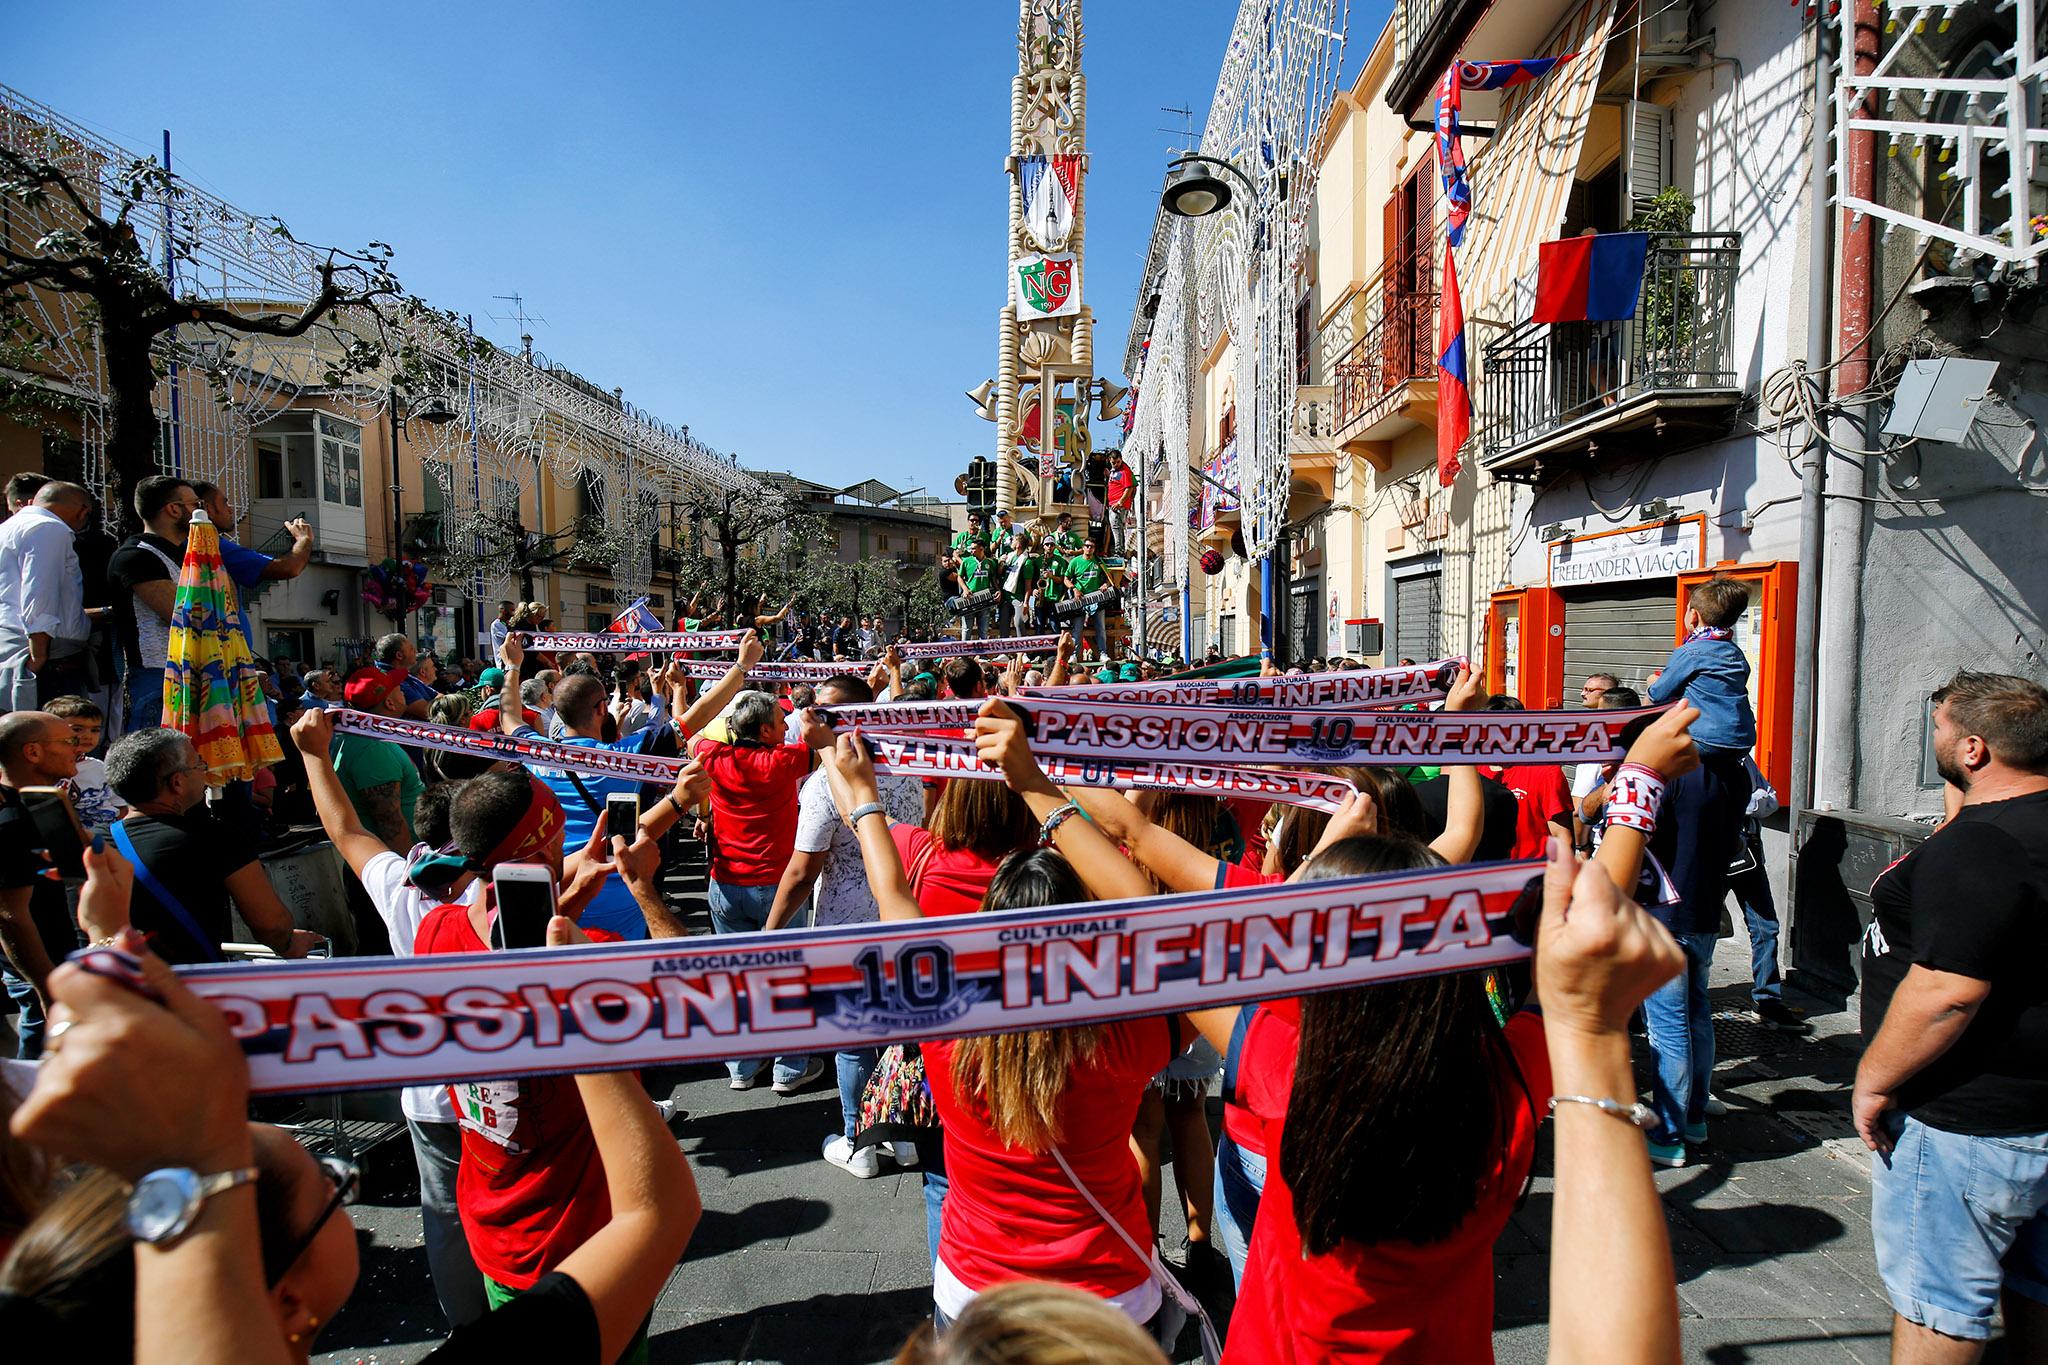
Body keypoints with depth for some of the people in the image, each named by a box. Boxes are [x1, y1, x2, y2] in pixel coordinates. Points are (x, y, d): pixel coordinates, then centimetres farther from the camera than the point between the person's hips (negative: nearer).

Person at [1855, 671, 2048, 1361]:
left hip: (1965, 1120, -10)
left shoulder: (1980, 847, -26)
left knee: (1935, 1301, 4)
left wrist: (1873, 1078, -19)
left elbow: (1947, 990, -29)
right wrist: (1960, 792, 19)